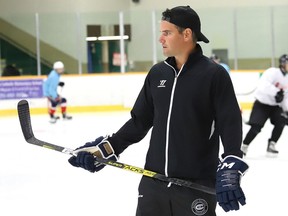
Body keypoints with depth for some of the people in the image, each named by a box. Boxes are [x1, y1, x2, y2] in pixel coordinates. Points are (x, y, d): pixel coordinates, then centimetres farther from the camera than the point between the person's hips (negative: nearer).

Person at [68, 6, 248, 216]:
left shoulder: (214, 75, -8)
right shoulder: (157, 73, 9)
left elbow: (231, 125, -12)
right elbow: (139, 121, 14)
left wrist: (230, 171, -24)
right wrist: (105, 149, 7)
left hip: (196, 185, -5)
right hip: (153, 181, 5)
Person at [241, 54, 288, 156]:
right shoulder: (273, 72, -20)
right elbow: (264, 85, -38)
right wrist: (276, 92, -44)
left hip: (275, 105, 7)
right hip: (262, 104, -7)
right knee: (256, 127, -14)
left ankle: (271, 146, 1)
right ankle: (244, 147, 2)